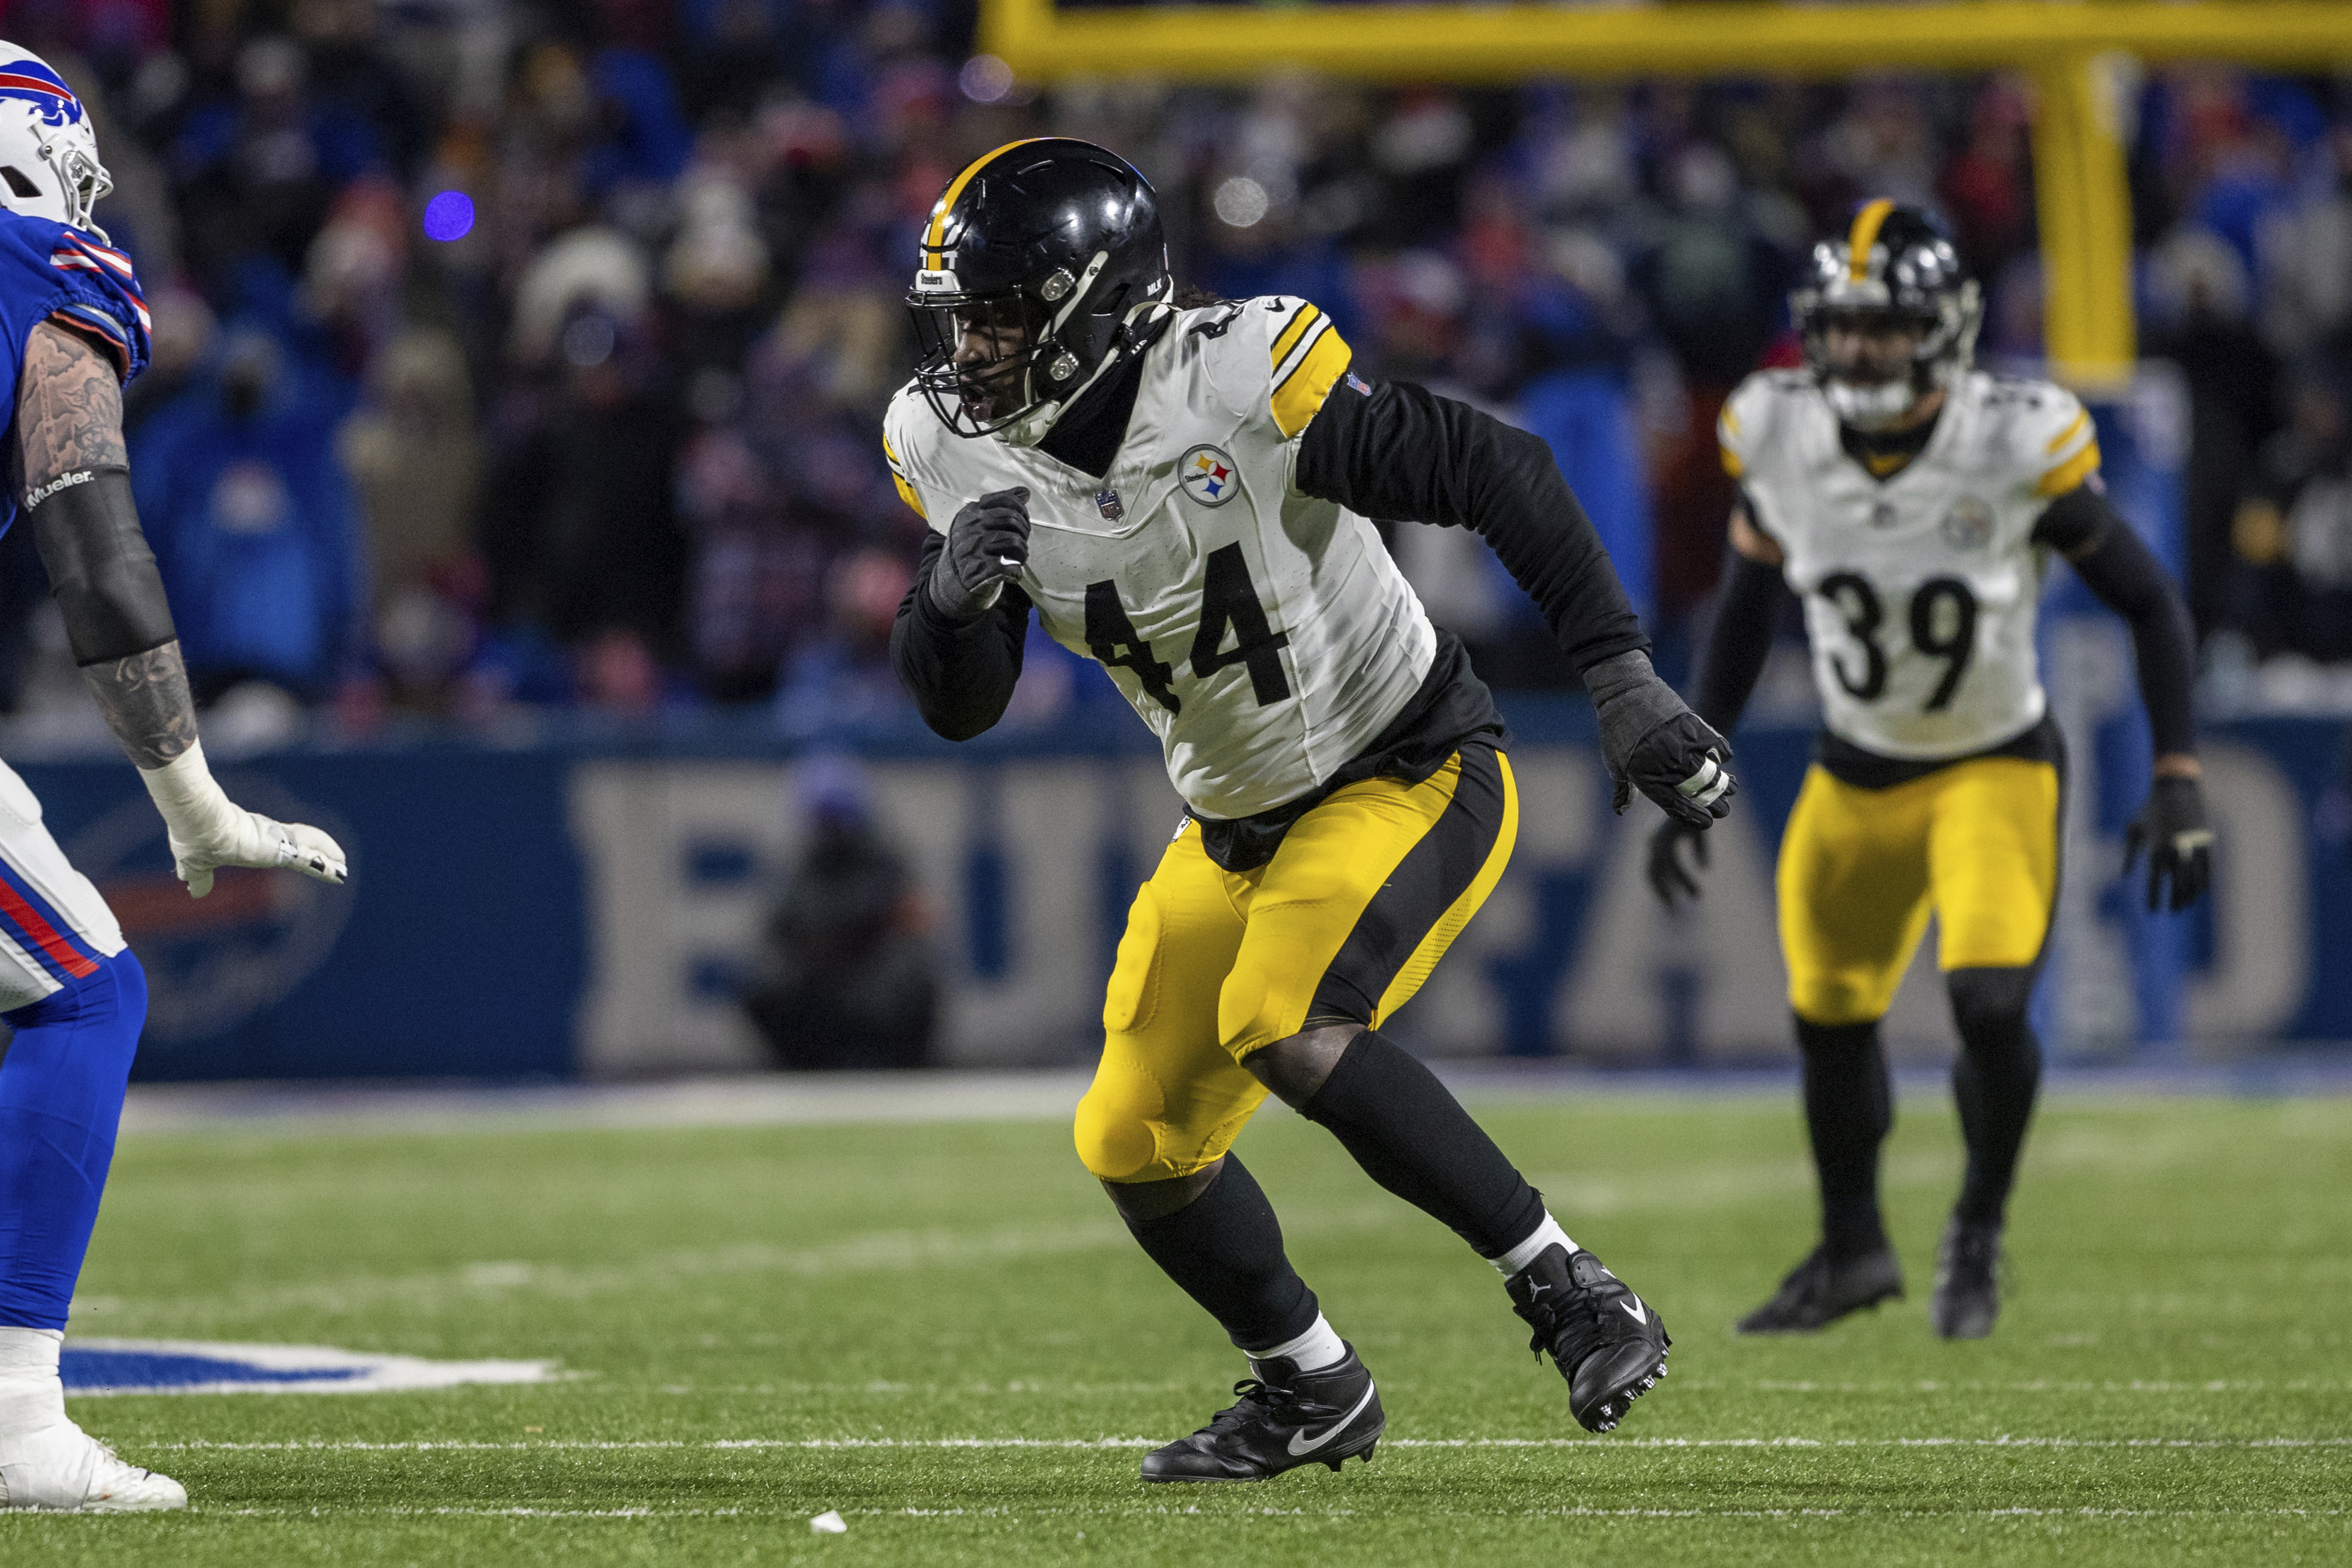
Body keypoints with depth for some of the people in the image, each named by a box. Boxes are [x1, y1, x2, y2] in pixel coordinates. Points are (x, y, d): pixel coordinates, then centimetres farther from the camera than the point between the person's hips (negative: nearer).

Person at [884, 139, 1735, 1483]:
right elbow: (959, 709, -3)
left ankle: (1568, 1292, -18)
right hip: (1241, 820, 7)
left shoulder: (1244, 381, -27)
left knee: (1285, 1029, -30)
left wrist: (1621, 672, -26)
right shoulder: (957, 450, -8)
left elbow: (1499, 475, -22)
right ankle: (1314, 1393, 29)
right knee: (1139, 1146, 5)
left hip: (1412, 771, -7)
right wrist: (954, 594, -26)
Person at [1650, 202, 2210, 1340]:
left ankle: (1978, 1237, 7)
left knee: (1990, 1005, -21)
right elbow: (1745, 614, 5)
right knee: (1829, 1020, 10)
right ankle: (1853, 1251, 36)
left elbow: (2148, 602, -10)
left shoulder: (2017, 448, -23)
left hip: (1996, 768, -4)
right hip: (1857, 775, 4)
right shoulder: (1779, 443, -14)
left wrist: (2178, 783, -14)